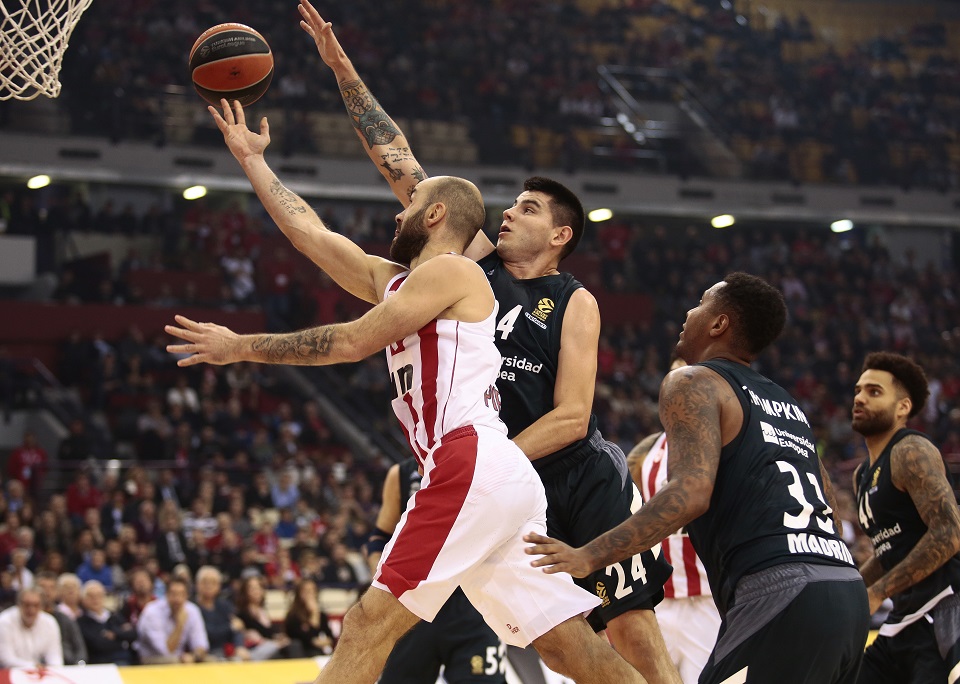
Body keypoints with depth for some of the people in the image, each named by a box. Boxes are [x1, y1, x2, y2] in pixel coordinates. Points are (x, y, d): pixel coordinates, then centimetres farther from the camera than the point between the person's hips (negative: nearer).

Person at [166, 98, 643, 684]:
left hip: (471, 465, -9)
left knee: (371, 624, -12)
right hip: (497, 480, 9)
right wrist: (251, 158, 36)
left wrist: (242, 348, 1)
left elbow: (351, 343, -6)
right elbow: (311, 232, 29)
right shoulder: (392, 280, 25)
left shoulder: (450, 270, 0)